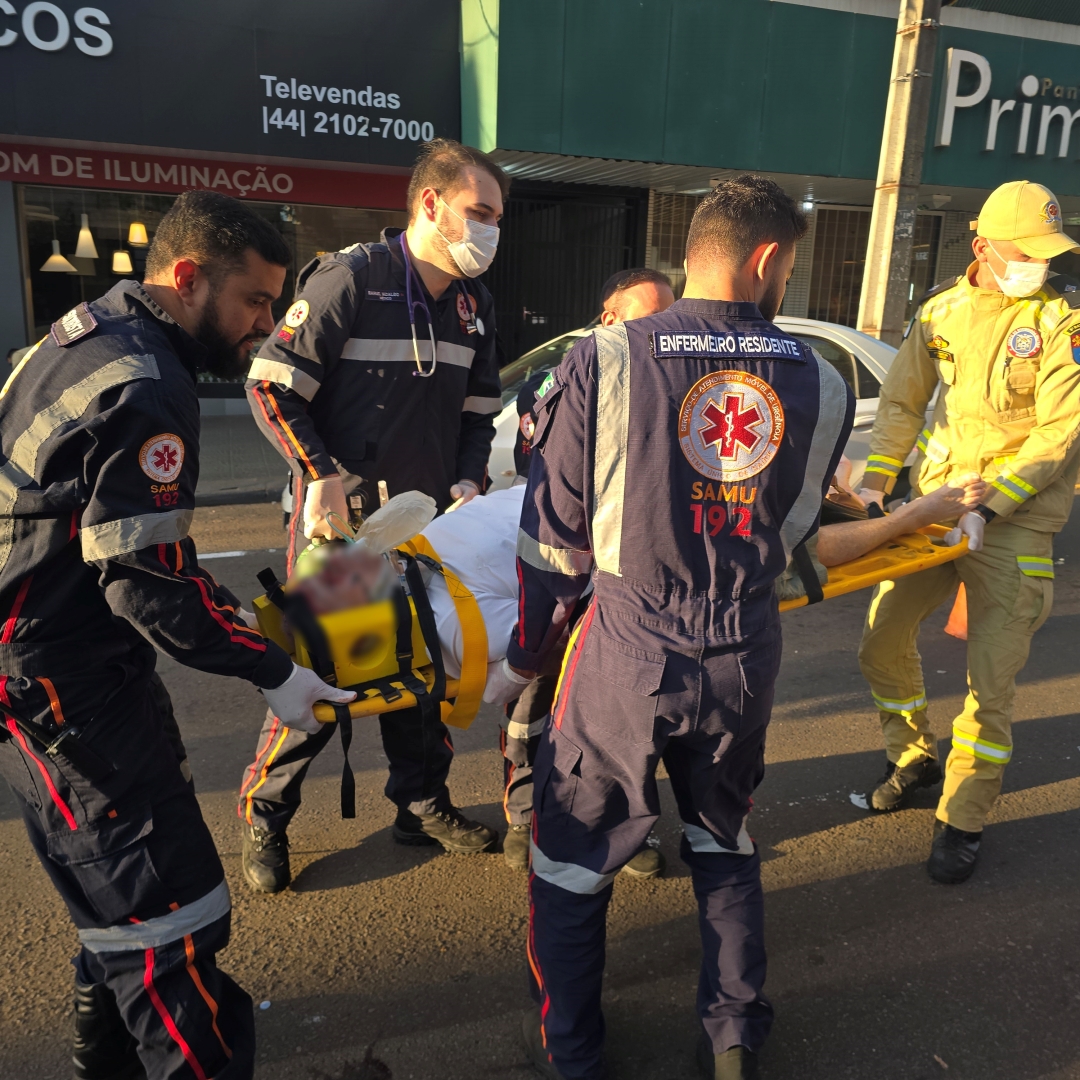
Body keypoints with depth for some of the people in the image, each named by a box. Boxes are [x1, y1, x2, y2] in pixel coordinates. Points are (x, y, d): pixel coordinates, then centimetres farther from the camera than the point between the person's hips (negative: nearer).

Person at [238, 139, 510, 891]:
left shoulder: (476, 305, 8)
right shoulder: (349, 279, -13)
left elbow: (480, 409, 16)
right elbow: (272, 385, -12)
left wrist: (468, 481, 1)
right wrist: (322, 476, -17)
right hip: (342, 516, -6)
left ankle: (422, 801, 31)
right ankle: (265, 817, 20)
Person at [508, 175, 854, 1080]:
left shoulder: (605, 362, -12)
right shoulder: (821, 386, -4)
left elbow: (555, 536, -7)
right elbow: (793, 531, 8)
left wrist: (531, 647, 8)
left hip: (627, 654, -2)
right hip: (745, 658, 3)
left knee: (573, 854, 18)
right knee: (725, 842, 27)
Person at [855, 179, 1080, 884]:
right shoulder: (942, 311, 6)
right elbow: (903, 403, 11)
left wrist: (988, 510, -22)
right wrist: (876, 481, 0)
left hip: (1016, 521, -4)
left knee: (991, 678, -3)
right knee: (883, 640, 8)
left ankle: (964, 821, 15)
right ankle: (915, 755, 33)